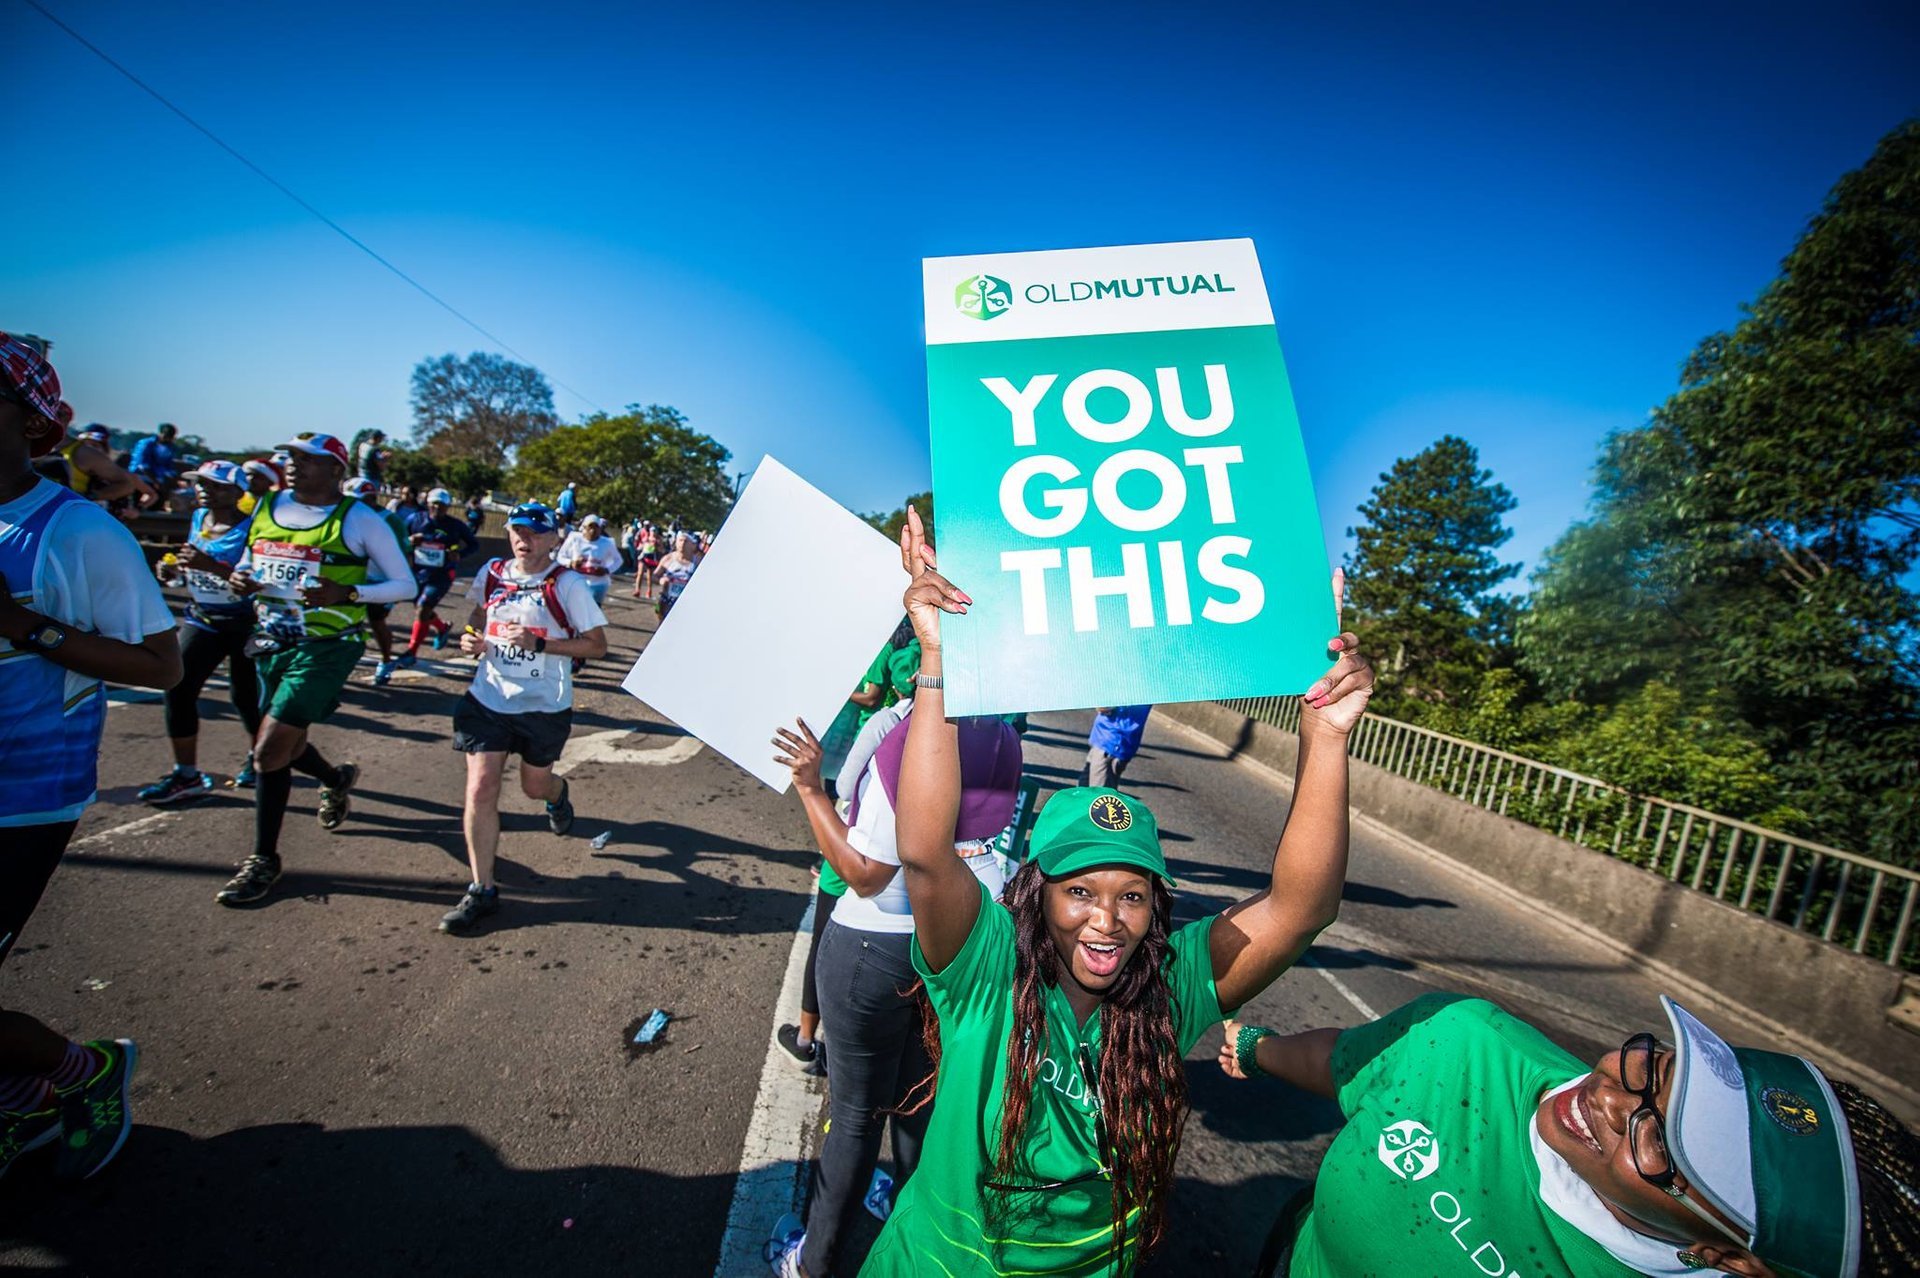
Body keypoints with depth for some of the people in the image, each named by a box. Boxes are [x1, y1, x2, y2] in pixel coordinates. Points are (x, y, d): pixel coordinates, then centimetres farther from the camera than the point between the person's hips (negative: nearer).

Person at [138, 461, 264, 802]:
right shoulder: (198, 518, 5)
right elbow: (191, 568, 20)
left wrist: (213, 567, -37)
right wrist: (172, 571, -1)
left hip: (245, 623, -6)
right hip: (202, 619, 6)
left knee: (245, 694, 7)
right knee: (178, 688, -2)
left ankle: (256, 757, 32)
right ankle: (186, 774, 6)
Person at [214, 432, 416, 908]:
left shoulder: (359, 520, -9)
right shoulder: (268, 508, 8)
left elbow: (405, 585, -8)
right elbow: (249, 563, 22)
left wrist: (347, 593, -23)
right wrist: (241, 578, -2)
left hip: (325, 646, -7)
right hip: (271, 641, 7)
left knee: (269, 750, -9)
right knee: (287, 744, 18)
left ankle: (264, 859, 8)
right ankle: (338, 780, 51)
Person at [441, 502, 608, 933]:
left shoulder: (567, 584, -11)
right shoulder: (492, 573, 3)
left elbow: (597, 644, -13)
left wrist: (539, 643, -23)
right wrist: (471, 636, 1)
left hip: (544, 705, -3)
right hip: (489, 699, 3)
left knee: (535, 786, 14)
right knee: (480, 791, -4)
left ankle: (558, 793, 54)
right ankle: (482, 890, 8)